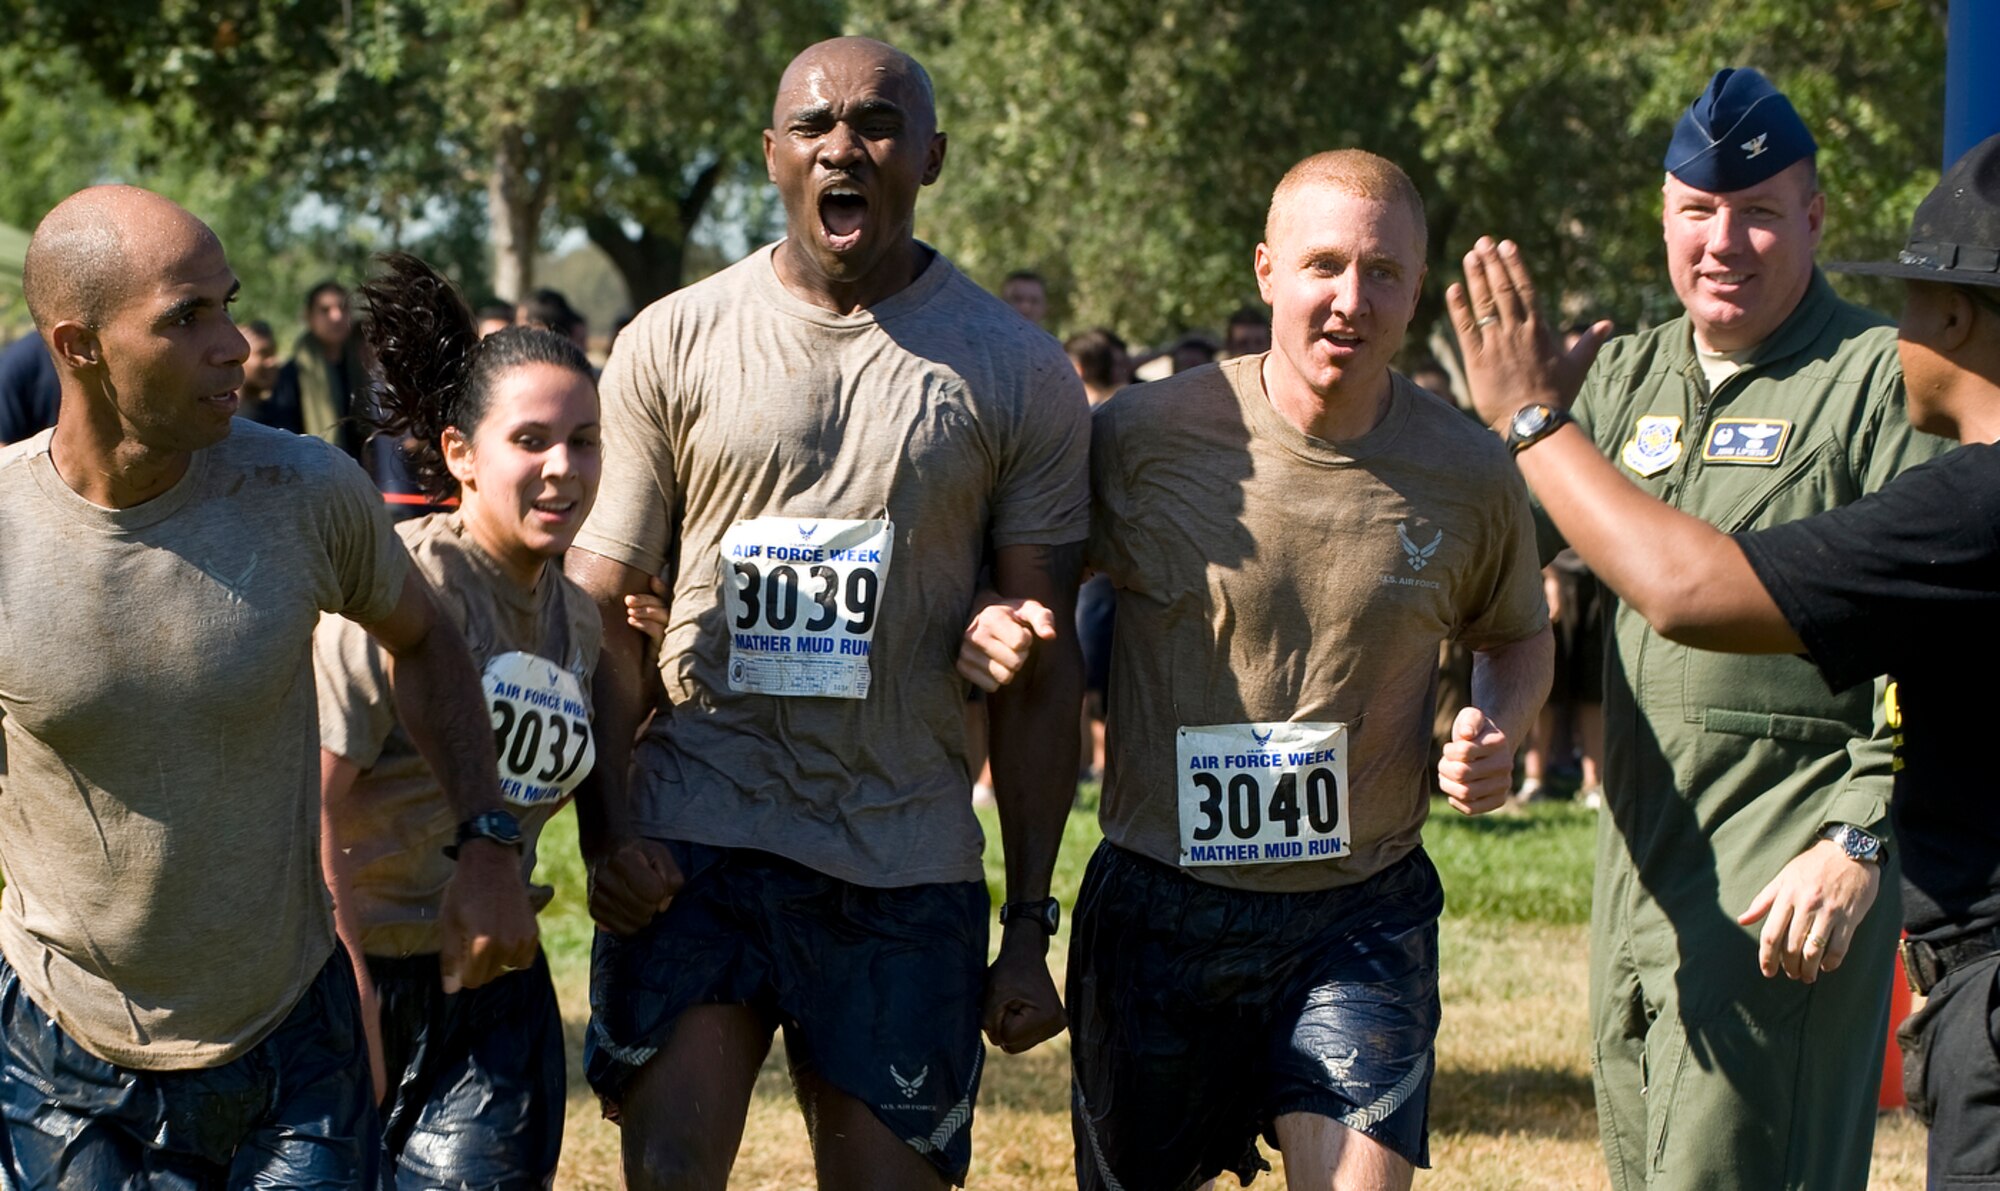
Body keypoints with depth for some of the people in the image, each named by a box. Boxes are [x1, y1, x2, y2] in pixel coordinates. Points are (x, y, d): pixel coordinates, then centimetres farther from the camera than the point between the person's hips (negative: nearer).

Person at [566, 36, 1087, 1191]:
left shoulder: (1019, 377, 3)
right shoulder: (672, 346, 4)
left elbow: (1041, 671, 3)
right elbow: (604, 612, 5)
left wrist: (1030, 924, -1)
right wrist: (606, 824, -10)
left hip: (907, 866, 0)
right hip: (694, 840, 0)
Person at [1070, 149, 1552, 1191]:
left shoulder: (1470, 476, -3)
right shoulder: (1142, 437, -9)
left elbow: (1516, 637, 16)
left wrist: (1499, 731, -5)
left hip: (1364, 917, 0)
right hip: (1161, 909, 0)